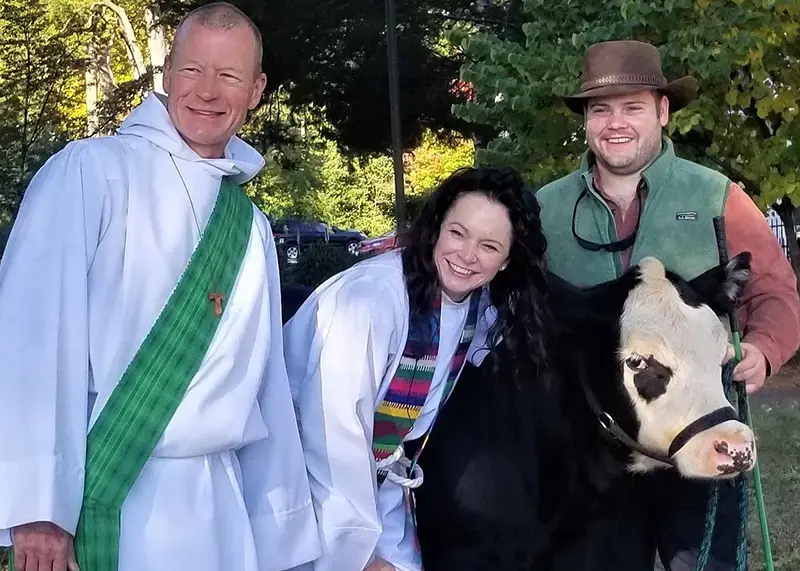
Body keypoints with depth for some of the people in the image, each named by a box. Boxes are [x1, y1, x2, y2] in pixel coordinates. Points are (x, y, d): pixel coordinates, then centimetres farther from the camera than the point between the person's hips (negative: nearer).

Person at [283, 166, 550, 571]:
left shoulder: (484, 310, -4)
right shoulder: (372, 295, -25)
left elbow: (417, 417, 4)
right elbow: (333, 433, -25)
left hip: (377, 484, 6)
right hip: (302, 484, -5)